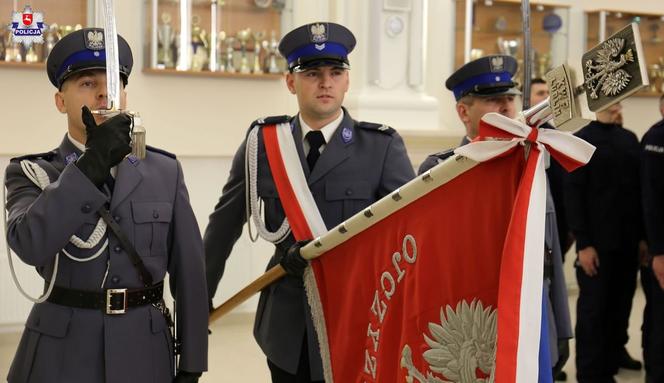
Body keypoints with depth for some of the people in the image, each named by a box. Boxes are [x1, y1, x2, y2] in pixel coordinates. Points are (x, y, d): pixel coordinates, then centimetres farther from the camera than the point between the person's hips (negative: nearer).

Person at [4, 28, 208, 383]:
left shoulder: (164, 171, 5)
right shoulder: (32, 172, -1)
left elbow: (189, 272, 4)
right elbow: (30, 244, -22)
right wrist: (92, 163, -27)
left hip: (144, 350, 2)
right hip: (62, 352, -2)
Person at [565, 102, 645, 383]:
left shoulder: (630, 139, 10)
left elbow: (640, 189, 10)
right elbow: (573, 195, -10)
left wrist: (643, 236, 6)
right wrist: (583, 243, -14)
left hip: (628, 241, 5)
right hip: (597, 242, -5)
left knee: (622, 303, 14)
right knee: (593, 308, 3)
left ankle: (615, 352, 34)